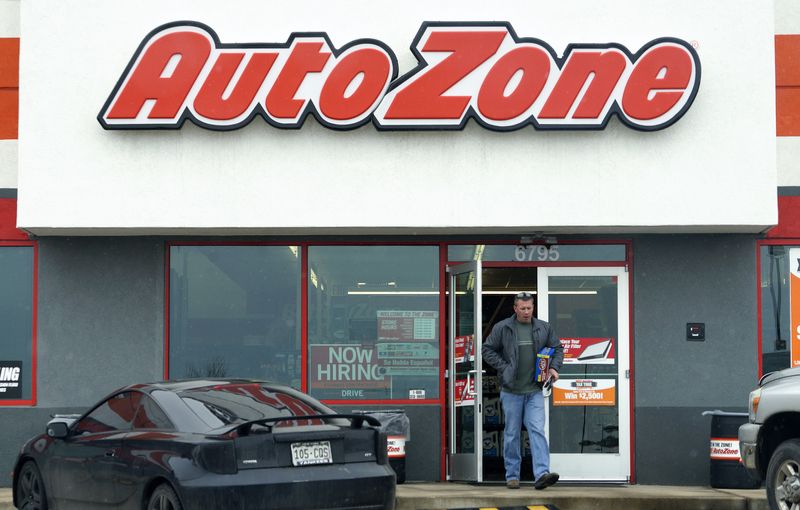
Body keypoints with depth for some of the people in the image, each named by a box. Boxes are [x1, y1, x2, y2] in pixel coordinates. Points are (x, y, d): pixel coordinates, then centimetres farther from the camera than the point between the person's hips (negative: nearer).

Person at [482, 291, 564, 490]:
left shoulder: (543, 328, 6)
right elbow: (487, 350, 2)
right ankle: (512, 476, 15)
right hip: (511, 391, -1)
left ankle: (541, 474, -19)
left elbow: (557, 348, 18)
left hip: (534, 391, 1)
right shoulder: (502, 328, -3)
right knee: (512, 434, 6)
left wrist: (554, 367, 2)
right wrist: (504, 368, -7)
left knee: (537, 430, -11)